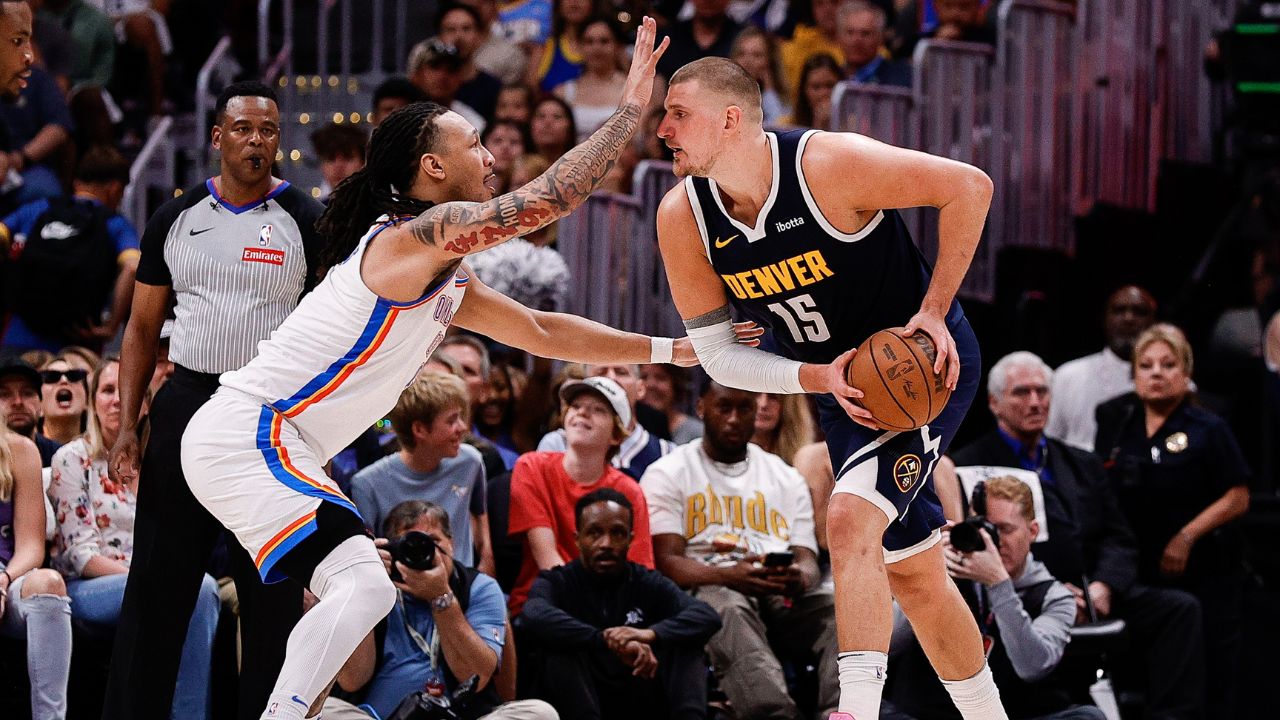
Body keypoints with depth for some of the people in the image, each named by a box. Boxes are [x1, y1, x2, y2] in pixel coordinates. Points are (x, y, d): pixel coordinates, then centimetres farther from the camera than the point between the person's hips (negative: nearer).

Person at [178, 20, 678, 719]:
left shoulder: (445, 280, 19)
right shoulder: (415, 237, -12)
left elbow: (542, 331, 29)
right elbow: (542, 202, -22)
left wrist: (673, 349, 27)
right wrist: (629, 109, -16)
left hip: (261, 443, 11)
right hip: (245, 433, -11)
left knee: (355, 593, 21)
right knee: (364, 585, -23)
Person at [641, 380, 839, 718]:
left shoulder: (786, 478, 24)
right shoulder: (668, 474, 12)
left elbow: (808, 560, 15)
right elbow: (666, 563, -1)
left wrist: (800, 577, -12)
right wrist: (729, 576, -21)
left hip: (785, 593, 4)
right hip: (709, 588, -4)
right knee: (729, 610, -40)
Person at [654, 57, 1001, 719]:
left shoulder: (827, 166, -27)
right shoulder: (682, 217, -11)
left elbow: (969, 186, -20)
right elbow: (716, 354, -6)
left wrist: (934, 311, -22)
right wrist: (818, 377, -21)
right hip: (840, 385, 6)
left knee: (851, 519, -27)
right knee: (913, 574, 14)